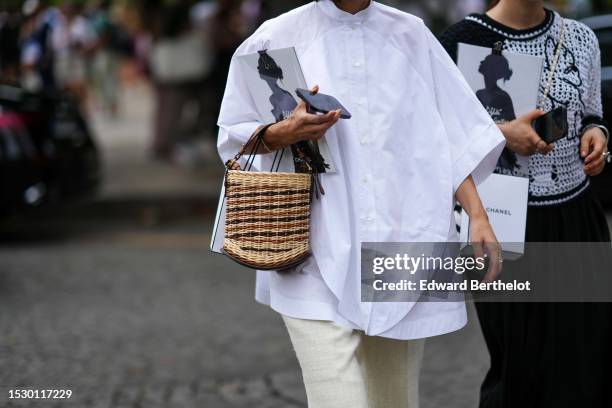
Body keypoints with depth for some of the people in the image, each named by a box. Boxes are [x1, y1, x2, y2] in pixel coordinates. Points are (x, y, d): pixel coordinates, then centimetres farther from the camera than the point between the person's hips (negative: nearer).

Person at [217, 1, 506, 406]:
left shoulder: (411, 35, 9)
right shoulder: (279, 38, 1)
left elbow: (453, 136, 9)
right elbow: (234, 135, 8)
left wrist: (478, 217, -1)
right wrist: (285, 133, -13)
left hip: (402, 245, 3)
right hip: (321, 257, -3)